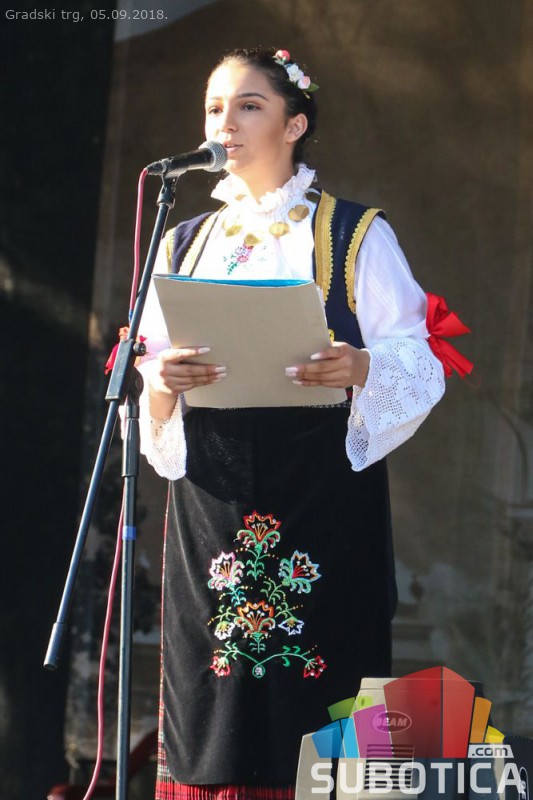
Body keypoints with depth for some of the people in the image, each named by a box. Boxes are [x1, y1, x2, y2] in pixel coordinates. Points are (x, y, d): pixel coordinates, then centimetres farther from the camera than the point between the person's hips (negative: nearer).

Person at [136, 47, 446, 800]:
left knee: (318, 704, -9)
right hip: (211, 492, 3)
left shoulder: (356, 236, 6)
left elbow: (419, 364, 0)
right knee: (210, 707, -2)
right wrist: (162, 383, -9)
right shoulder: (182, 244, 18)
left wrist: (361, 367, -21)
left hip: (322, 491, -3)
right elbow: (150, 383, 14)